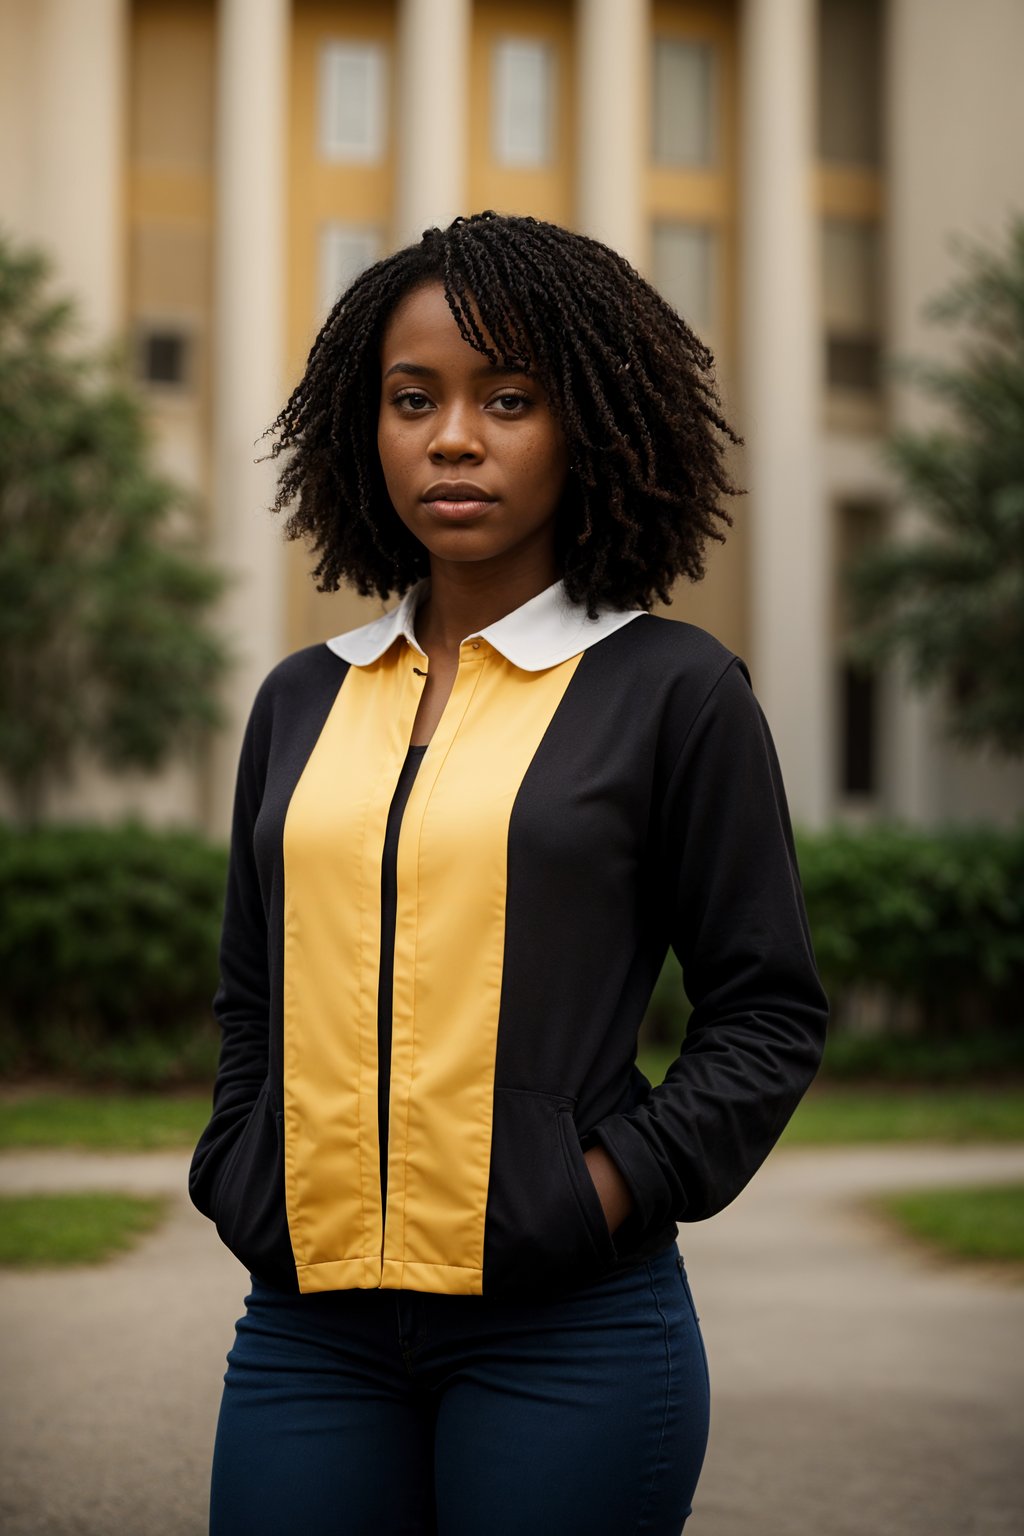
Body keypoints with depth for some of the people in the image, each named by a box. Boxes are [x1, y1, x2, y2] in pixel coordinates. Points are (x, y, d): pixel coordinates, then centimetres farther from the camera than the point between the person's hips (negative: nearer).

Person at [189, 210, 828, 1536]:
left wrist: (615, 1189, -9)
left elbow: (768, 1007, 0)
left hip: (567, 1325, -3)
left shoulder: (670, 690, 0)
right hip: (308, 1321, 4)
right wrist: (246, 1194, 7)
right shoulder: (303, 700, 12)